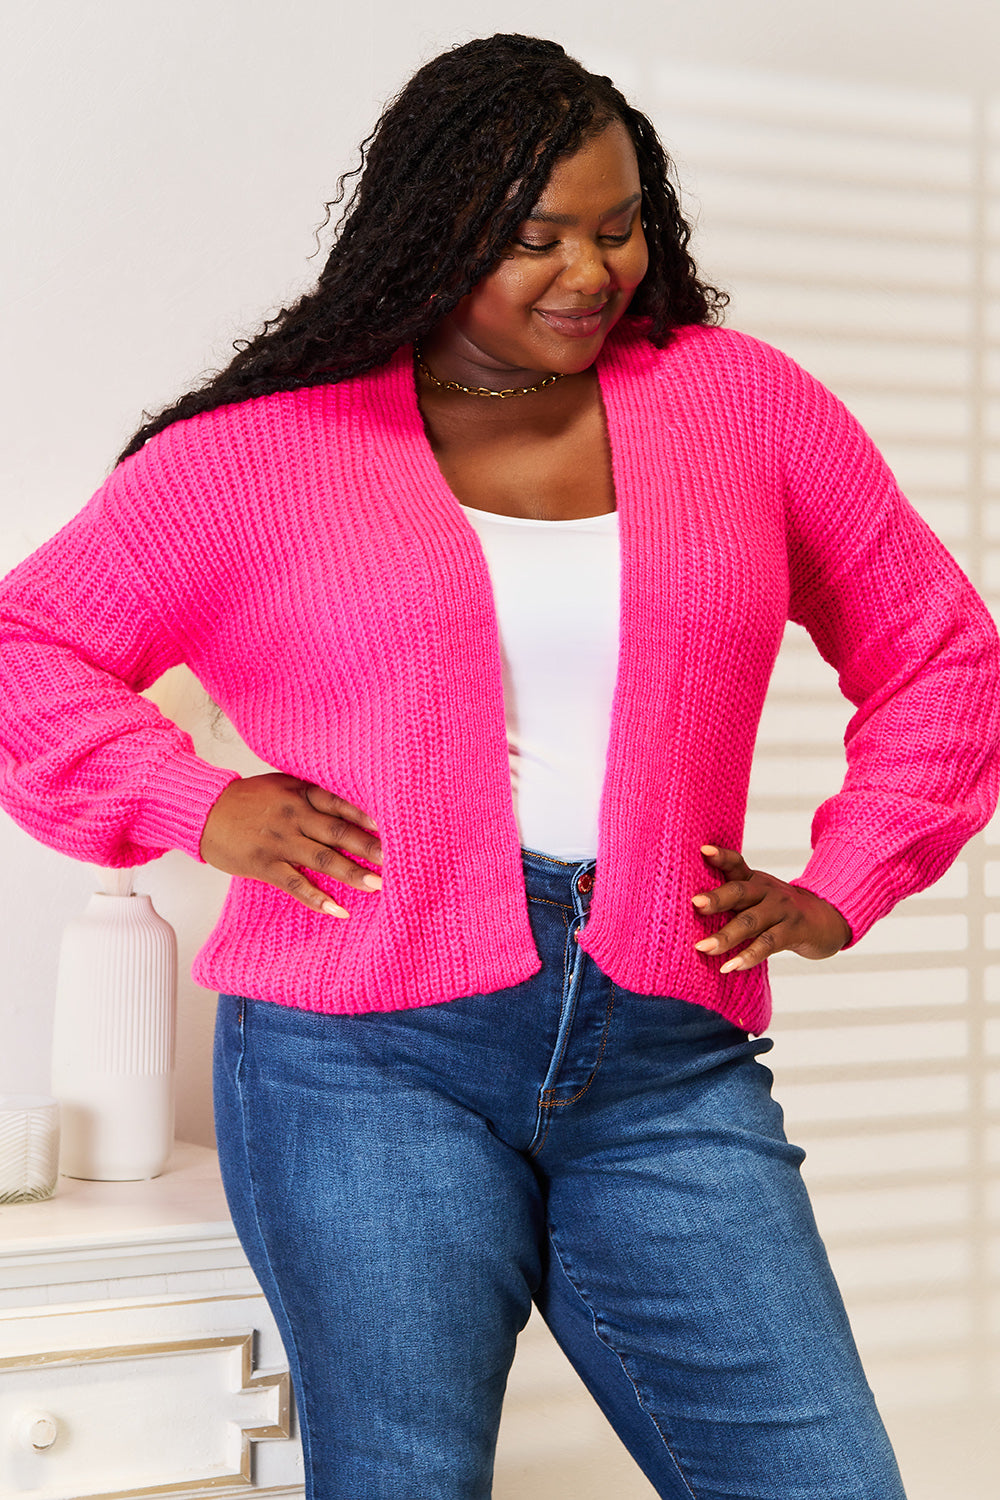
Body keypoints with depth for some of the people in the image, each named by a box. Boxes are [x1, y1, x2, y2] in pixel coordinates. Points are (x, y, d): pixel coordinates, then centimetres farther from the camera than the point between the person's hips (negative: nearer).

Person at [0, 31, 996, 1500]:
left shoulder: (741, 403, 12)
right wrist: (194, 804, -1)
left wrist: (839, 890, 11)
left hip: (667, 1060, 2)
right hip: (369, 1050, -2)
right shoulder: (270, 448, 6)